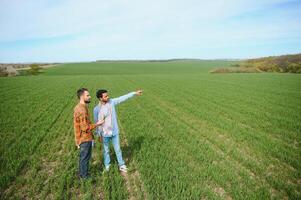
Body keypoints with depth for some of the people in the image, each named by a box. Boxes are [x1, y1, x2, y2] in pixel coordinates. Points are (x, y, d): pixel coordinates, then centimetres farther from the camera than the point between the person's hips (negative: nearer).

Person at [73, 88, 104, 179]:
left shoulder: (79, 107, 6)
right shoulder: (82, 110, -26)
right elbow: (85, 128, -26)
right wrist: (97, 124, -15)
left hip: (83, 138, 10)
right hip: (85, 139, -10)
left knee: (83, 157, 23)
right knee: (85, 157, 8)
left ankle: (82, 173, 39)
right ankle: (84, 176, 25)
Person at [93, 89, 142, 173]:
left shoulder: (112, 102, -8)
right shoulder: (96, 109, -14)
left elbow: (123, 98, -6)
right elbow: (96, 123, -5)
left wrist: (135, 93, -8)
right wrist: (98, 134, 0)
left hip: (114, 132, 2)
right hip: (105, 134, -2)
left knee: (118, 149, 13)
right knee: (106, 150, 17)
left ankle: (121, 165, 30)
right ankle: (107, 165, 38)